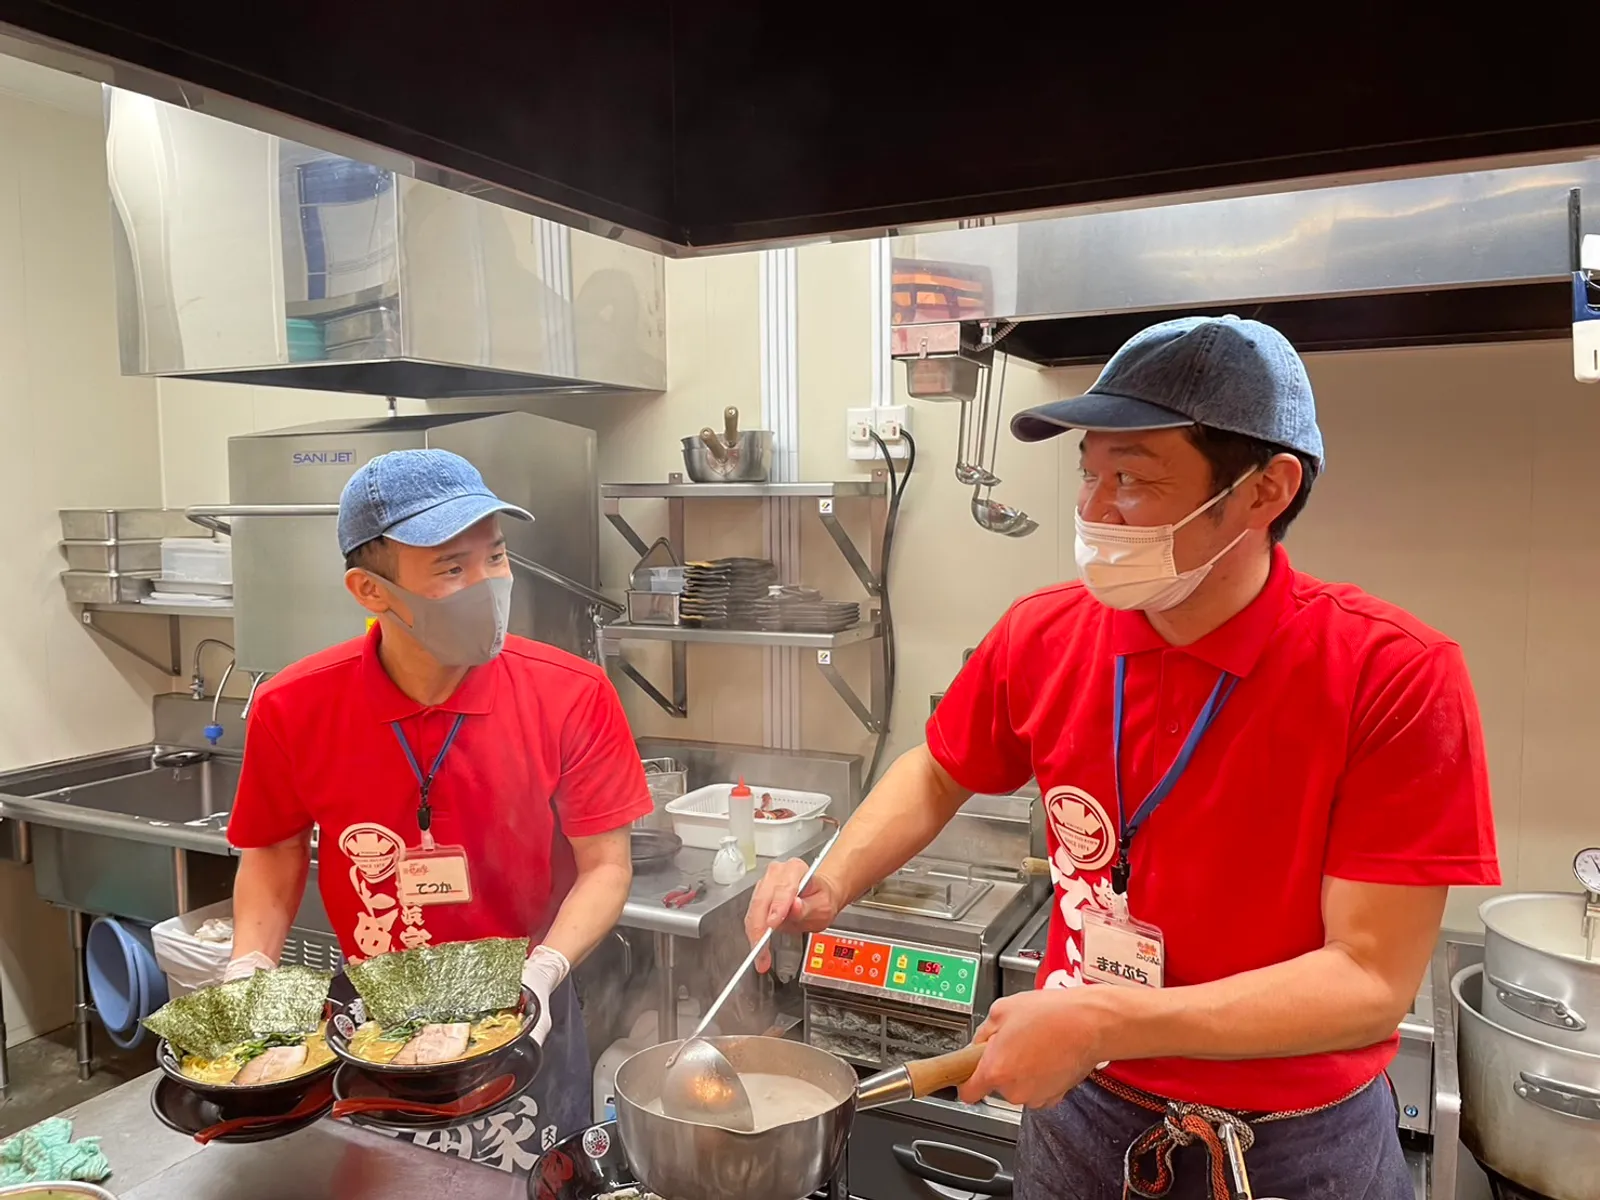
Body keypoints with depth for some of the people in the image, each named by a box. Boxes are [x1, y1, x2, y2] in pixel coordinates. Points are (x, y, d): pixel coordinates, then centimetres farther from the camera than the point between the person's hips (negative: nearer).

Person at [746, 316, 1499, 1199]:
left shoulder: (1394, 677, -22)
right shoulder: (1042, 636, -11)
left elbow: (1374, 981, -22)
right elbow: (936, 775, 6)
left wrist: (1104, 1021, -28)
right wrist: (830, 886, -9)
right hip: (1077, 1109, 3)